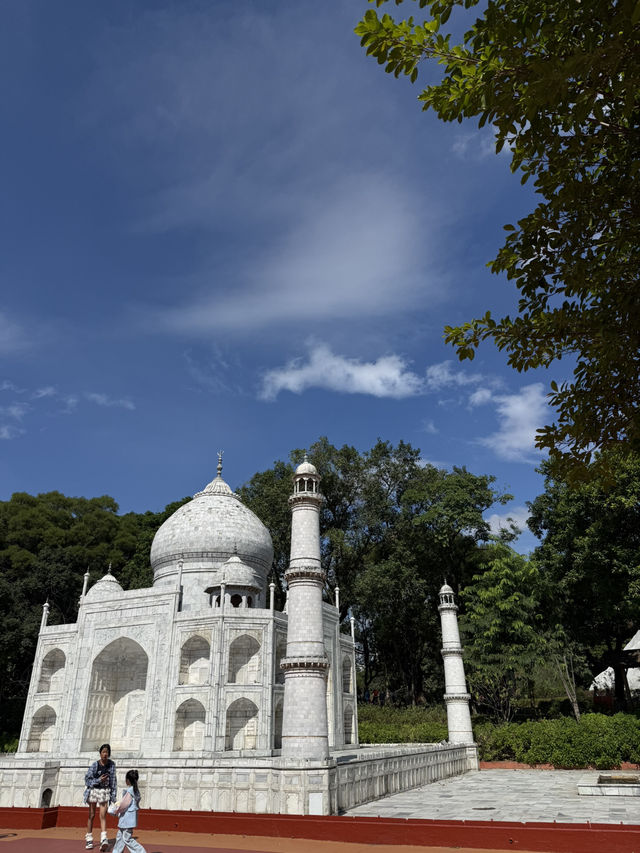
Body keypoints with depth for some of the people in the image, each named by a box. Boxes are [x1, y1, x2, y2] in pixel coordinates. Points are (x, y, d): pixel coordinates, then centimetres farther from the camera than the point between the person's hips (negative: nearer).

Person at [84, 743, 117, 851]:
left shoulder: (111, 764, -4)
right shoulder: (94, 765, -10)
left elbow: (113, 781, 3)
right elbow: (87, 780, -6)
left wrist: (113, 796, 2)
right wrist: (99, 780, -19)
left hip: (105, 792, 0)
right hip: (94, 790, 0)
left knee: (103, 816, -10)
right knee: (91, 815, 9)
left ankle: (103, 840, -17)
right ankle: (89, 839, 25)